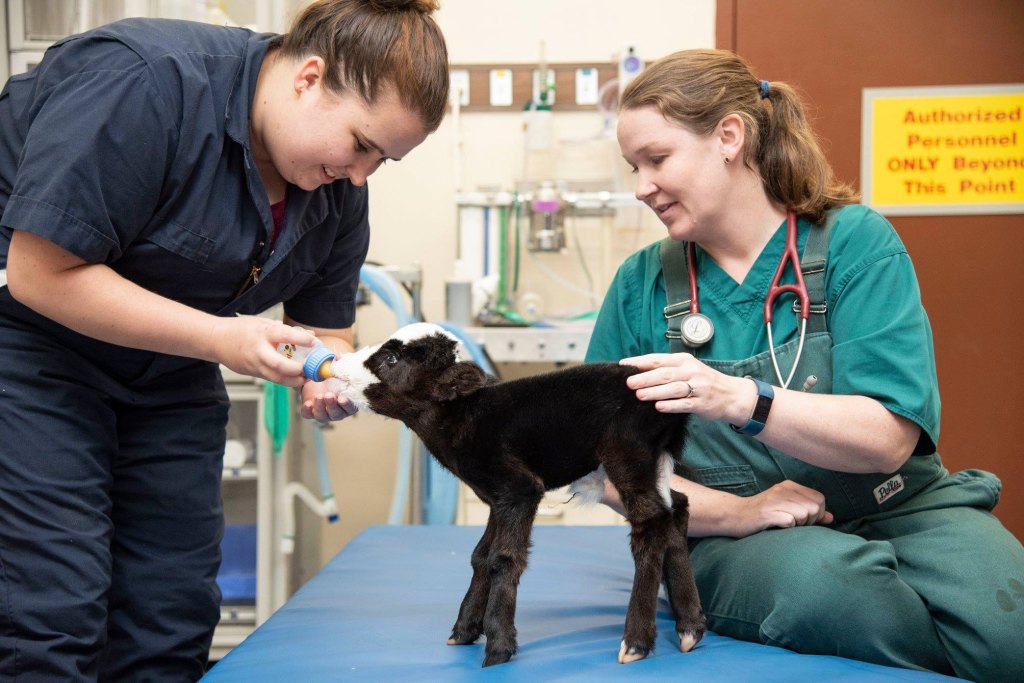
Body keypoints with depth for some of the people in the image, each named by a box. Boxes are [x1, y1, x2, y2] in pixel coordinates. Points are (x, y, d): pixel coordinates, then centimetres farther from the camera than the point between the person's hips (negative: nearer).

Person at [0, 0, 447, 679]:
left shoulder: (340, 188, -3)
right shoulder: (147, 81, -25)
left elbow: (327, 325, 8)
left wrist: (326, 382, -16)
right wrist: (220, 338, -26)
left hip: (168, 368, 7)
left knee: (175, 616, 3)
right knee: (55, 615, -13)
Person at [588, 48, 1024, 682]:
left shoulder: (854, 239, -3)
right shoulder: (642, 284, 4)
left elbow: (890, 438, -13)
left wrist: (743, 401, -29)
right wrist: (737, 512, -13)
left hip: (899, 510, -1)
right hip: (732, 535, 2)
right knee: (824, 580, -33)